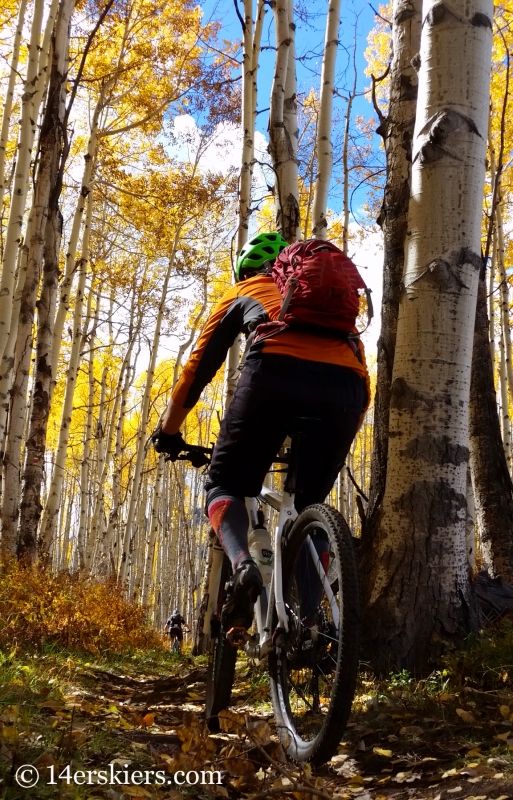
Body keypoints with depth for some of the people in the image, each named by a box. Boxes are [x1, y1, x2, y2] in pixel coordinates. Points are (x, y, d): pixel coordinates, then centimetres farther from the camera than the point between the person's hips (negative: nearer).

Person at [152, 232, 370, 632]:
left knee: (225, 484, 12)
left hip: (276, 371, -3)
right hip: (347, 383, 3)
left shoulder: (243, 292, 31)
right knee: (310, 503, 20)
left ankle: (242, 565, -17)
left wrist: (169, 430, 38)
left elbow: (199, 366, 29)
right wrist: (342, 433, 47)